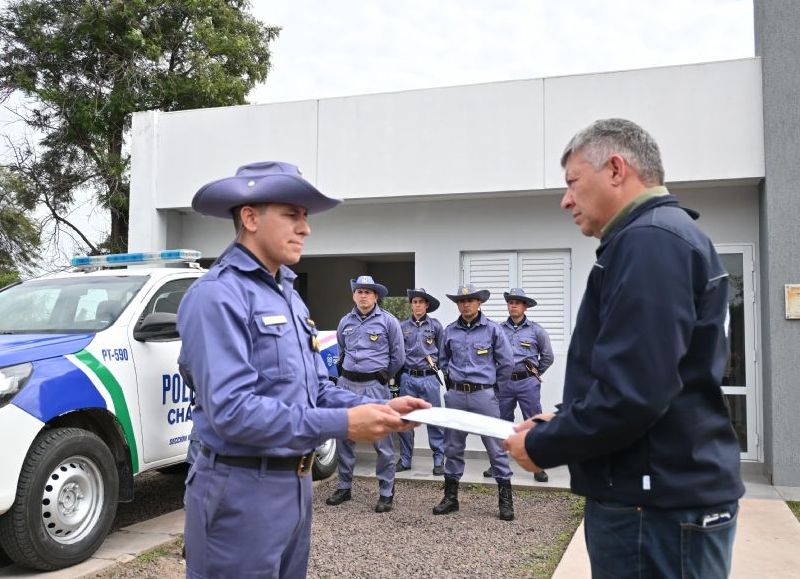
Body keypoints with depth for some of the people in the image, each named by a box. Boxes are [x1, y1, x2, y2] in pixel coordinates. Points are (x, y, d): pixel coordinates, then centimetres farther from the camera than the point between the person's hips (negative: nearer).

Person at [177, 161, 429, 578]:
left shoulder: (288, 296, 12)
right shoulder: (219, 296, -17)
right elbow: (231, 410, -26)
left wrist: (376, 408, -6)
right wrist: (341, 423, -27)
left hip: (295, 483, 9)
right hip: (241, 489, -9)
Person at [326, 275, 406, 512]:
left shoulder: (388, 321, -2)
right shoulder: (345, 322, 10)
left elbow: (398, 357, 5)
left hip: (374, 386, -4)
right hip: (347, 383, 5)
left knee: (382, 441, -3)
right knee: (345, 438, 10)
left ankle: (386, 493, 5)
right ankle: (344, 487, 23)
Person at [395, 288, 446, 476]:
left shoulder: (435, 325, 3)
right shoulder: (402, 326, 7)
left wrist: (435, 363, -2)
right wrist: (398, 372, 3)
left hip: (429, 378, -2)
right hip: (408, 378, 2)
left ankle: (439, 460, 8)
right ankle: (405, 459, 17)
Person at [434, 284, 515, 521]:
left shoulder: (492, 329, -2)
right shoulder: (450, 331, 7)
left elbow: (506, 362, 3)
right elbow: (443, 360, 22)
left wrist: (490, 383, 9)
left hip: (483, 395, -3)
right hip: (455, 395, 3)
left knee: (496, 446, -1)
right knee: (453, 447, 9)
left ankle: (505, 499, 8)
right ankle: (451, 496, 21)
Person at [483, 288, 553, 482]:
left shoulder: (536, 330, 0)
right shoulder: (499, 329, 2)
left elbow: (548, 356, 9)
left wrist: (534, 374, 11)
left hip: (528, 383, -1)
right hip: (504, 383, 2)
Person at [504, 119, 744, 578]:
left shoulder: (648, 240, -18)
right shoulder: (667, 234, 15)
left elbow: (630, 394, -26)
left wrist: (542, 446, -11)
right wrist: (559, 424, 9)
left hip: (656, 507, -10)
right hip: (670, 493, 10)